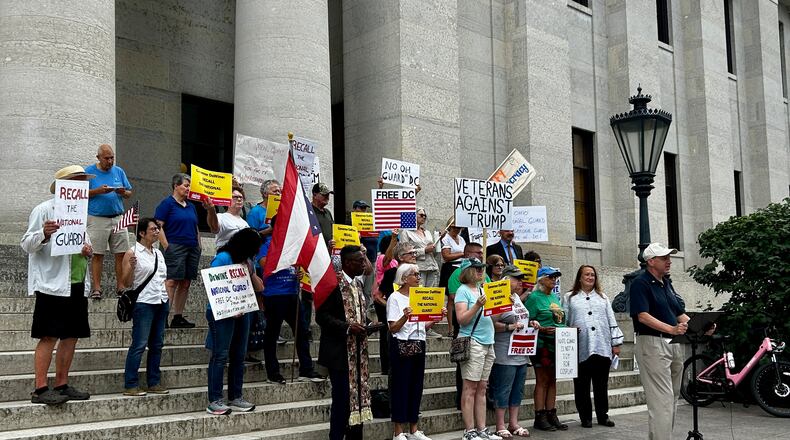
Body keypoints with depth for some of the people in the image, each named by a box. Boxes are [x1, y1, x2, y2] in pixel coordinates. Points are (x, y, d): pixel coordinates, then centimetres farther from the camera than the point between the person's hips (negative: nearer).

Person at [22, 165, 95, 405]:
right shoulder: (44, 210, -4)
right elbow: (27, 245, -8)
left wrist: (88, 250, 3)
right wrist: (44, 234, -28)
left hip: (77, 284, 8)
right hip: (53, 284, -8)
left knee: (71, 337, 9)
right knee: (49, 337, -7)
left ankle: (62, 385, 17)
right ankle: (40, 389, -3)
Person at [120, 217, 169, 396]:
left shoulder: (158, 253, 15)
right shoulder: (132, 253, -5)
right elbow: (126, 283, -7)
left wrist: (167, 298, 17)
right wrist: (132, 267, -23)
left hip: (162, 303, 7)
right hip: (144, 303, -7)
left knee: (157, 344, 9)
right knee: (139, 345, -8)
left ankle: (154, 383, 16)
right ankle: (130, 385, -2)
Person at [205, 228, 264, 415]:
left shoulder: (247, 261, 14)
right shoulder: (223, 258, -9)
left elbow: (259, 287, 14)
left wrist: (250, 271, -1)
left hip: (242, 313, 8)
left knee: (239, 356, 9)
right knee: (220, 356, -7)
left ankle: (235, 398, 17)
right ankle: (214, 401, -4)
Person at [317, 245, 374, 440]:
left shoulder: (358, 283, 12)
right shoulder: (333, 283, -13)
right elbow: (322, 316, -17)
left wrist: (366, 325, 5)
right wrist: (347, 327, -22)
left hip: (358, 351, 8)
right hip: (340, 352, -8)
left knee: (358, 396, 12)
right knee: (342, 398, -4)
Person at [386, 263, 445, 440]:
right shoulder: (395, 298, -6)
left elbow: (424, 326, 15)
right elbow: (393, 328, -12)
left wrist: (438, 317, 0)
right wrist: (405, 317, -28)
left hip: (419, 346, 7)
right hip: (402, 346, -6)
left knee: (416, 386, 10)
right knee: (401, 387, -2)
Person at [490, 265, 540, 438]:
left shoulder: (517, 298, 16)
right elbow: (492, 324, -18)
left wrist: (530, 323, 8)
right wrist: (510, 327, -26)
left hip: (522, 353, 9)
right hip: (505, 355, -9)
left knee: (517, 390, 13)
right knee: (503, 390, -2)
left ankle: (513, 423, 22)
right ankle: (500, 426, 5)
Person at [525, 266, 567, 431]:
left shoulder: (554, 297, 17)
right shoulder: (534, 297, -7)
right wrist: (542, 329, -25)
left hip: (557, 344, 7)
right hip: (542, 344, -7)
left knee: (552, 381, 10)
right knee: (542, 381, -3)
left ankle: (551, 416, 15)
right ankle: (540, 418, 2)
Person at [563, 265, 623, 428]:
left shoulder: (602, 298, 18)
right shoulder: (570, 298, 10)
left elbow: (612, 321, 14)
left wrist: (616, 343, 8)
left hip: (602, 348, 2)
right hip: (581, 349, -2)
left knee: (601, 385, 6)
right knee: (582, 385, 2)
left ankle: (603, 415, 15)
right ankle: (585, 417, 11)